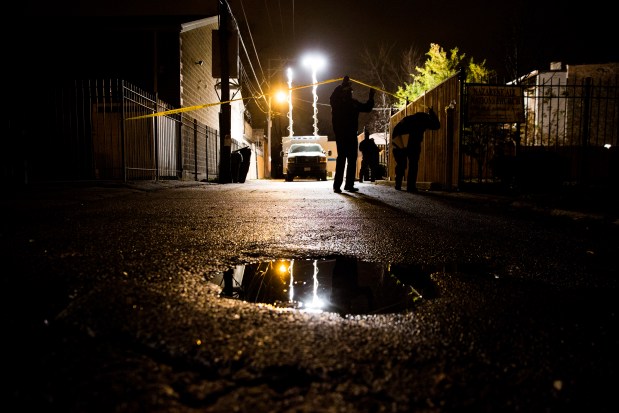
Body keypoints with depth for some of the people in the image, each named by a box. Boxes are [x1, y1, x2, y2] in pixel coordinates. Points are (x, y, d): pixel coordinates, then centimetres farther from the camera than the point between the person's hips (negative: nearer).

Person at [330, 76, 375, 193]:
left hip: (352, 135, 6)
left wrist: (371, 97, 12)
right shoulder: (337, 102, -1)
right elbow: (333, 97, -24)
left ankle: (349, 184, 11)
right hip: (341, 134, -6)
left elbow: (367, 108, 23)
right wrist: (343, 85, -20)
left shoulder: (354, 103, 15)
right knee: (341, 158, -11)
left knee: (352, 160, 6)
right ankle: (337, 185, -9)